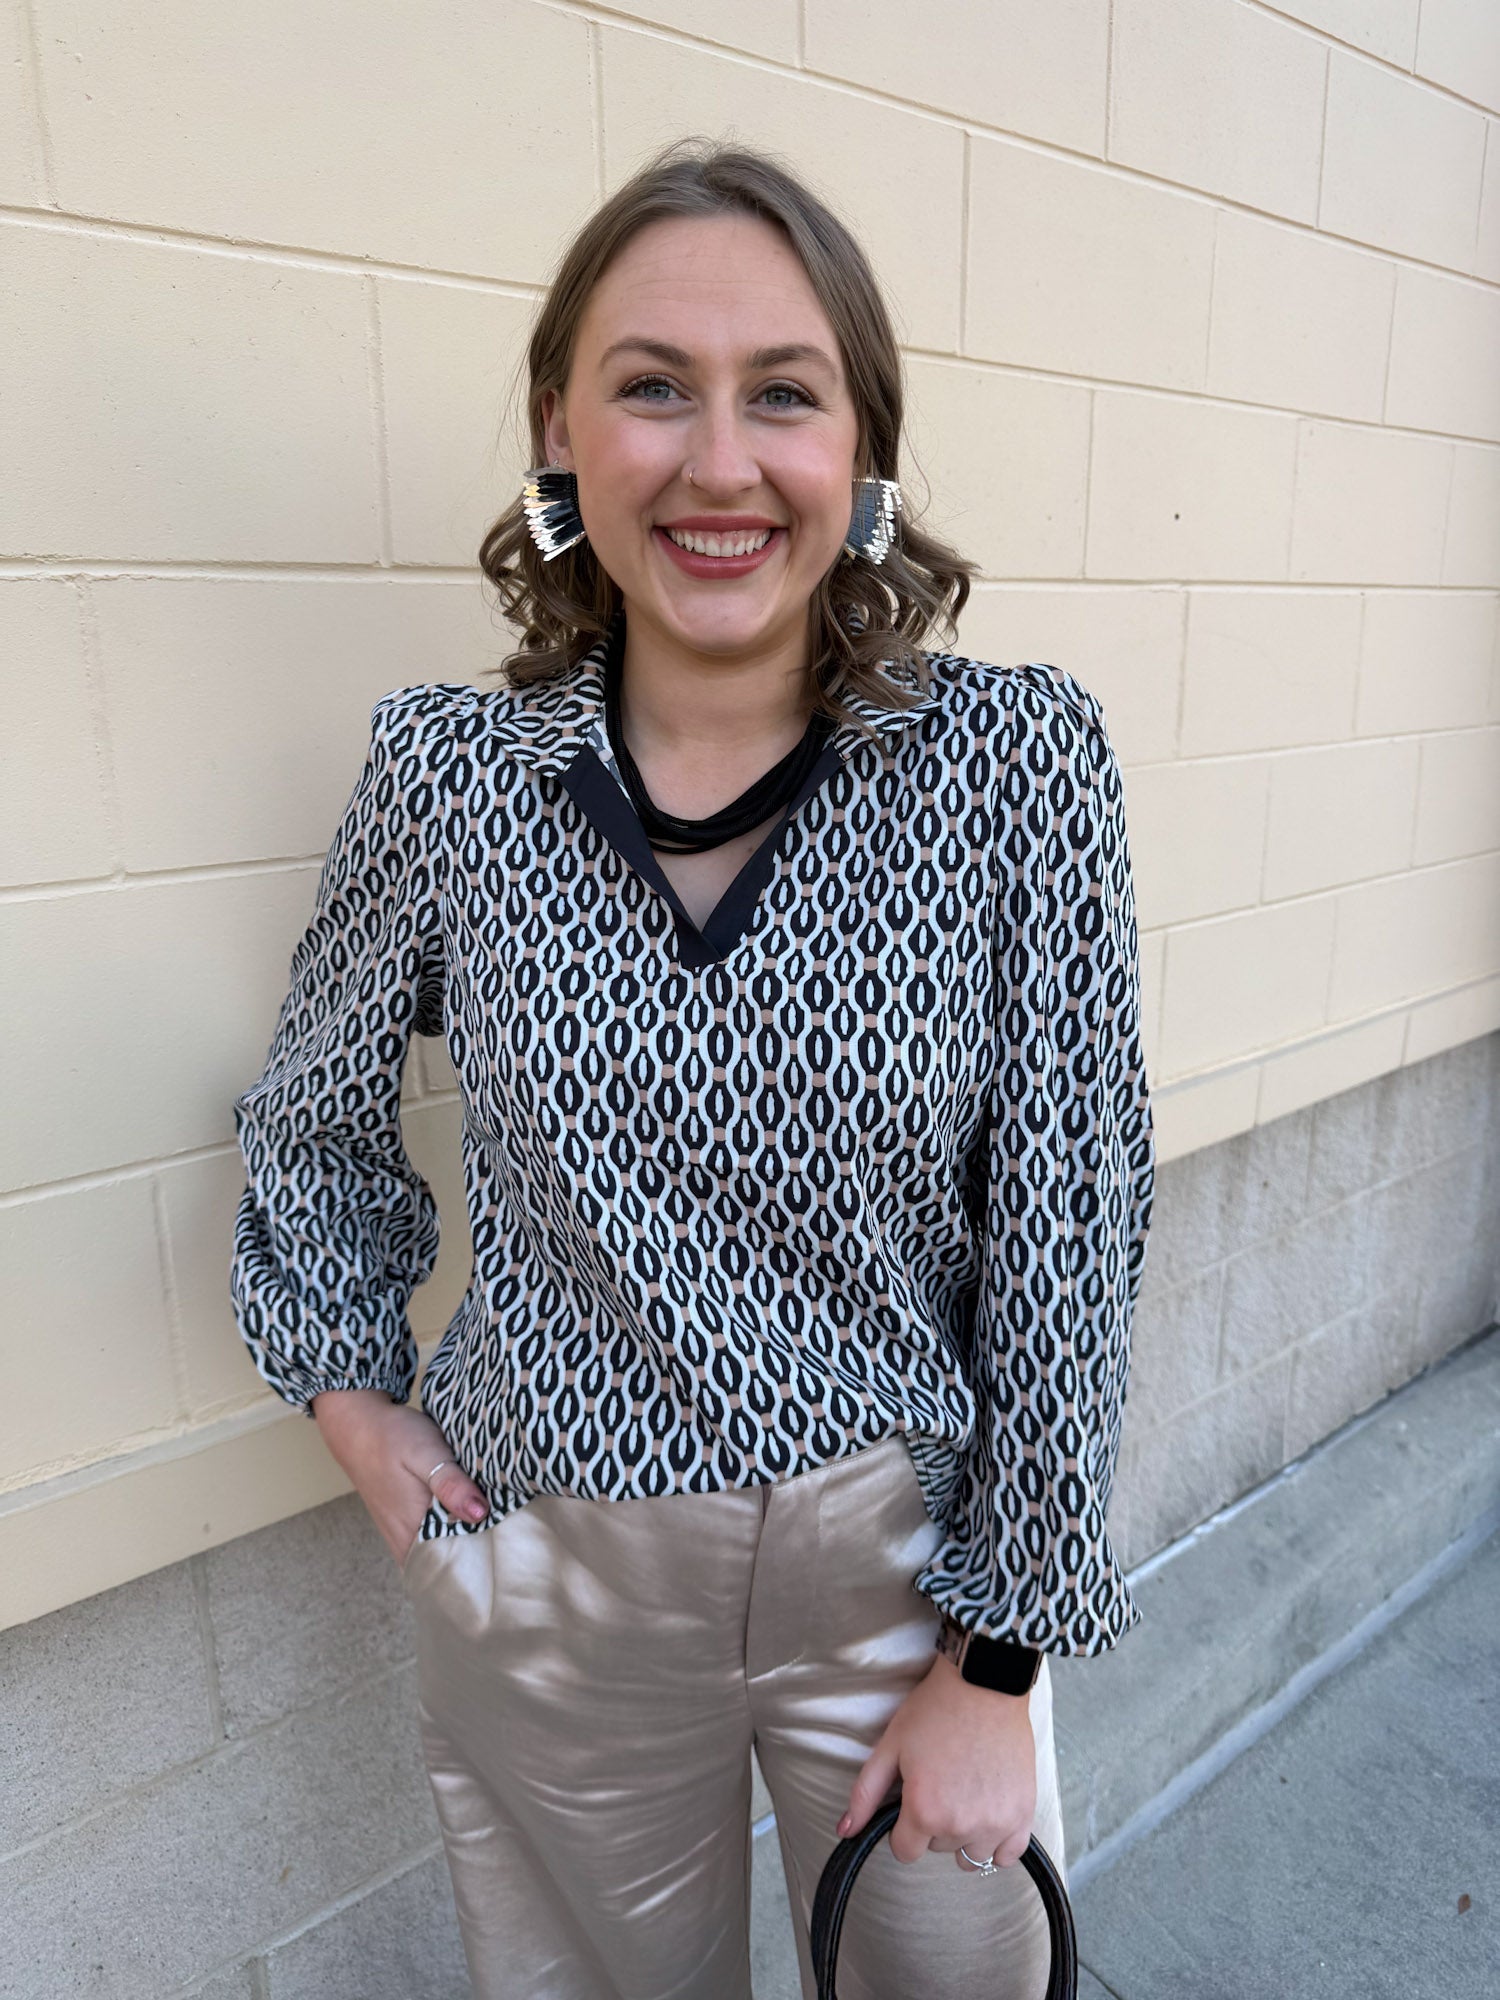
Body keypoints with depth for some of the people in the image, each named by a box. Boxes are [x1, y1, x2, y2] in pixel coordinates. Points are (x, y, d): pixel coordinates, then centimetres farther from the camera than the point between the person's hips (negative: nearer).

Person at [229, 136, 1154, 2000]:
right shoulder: (445, 772, -12)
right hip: (545, 1582, 1)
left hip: (908, 1551, 0)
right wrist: (353, 1398, 1)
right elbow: (313, 1116, 6)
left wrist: (999, 1659, -8)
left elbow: (1071, 1221, -12)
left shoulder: (1020, 762, -15)